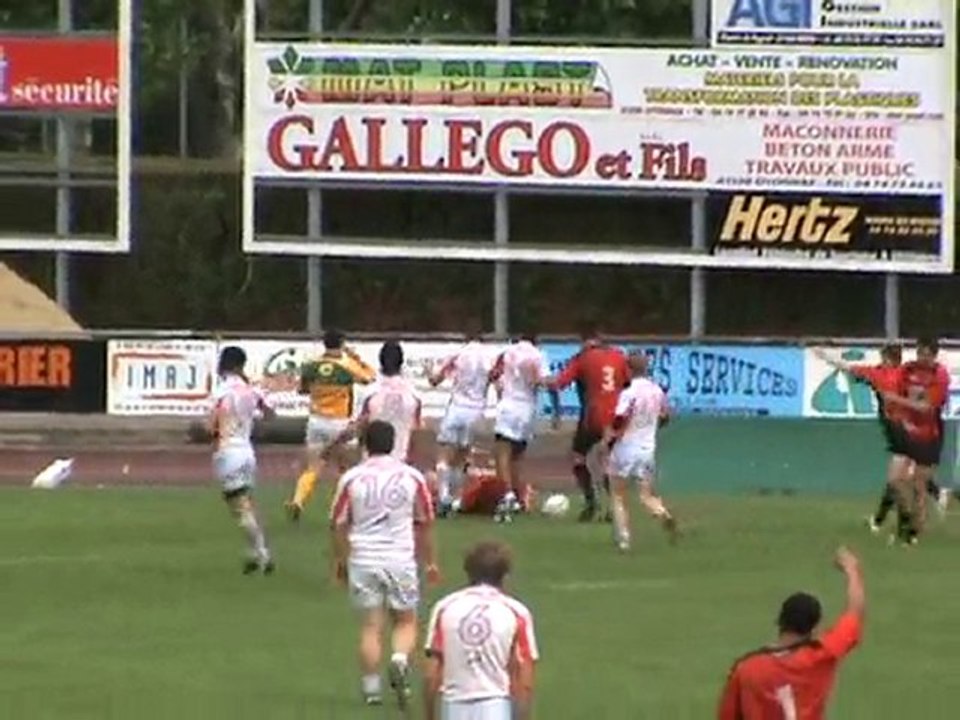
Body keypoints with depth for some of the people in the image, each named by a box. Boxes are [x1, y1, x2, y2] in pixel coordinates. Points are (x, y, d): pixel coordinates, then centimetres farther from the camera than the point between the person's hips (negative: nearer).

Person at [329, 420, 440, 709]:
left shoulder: (351, 478, -3)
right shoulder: (412, 477, -1)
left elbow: (338, 524, 2)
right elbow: (424, 523, 7)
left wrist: (339, 560, 16)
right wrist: (430, 561, 17)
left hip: (363, 561, 0)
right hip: (401, 559, 0)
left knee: (370, 626, 6)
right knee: (406, 621, 12)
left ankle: (371, 688, 3)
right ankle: (400, 659, -16)